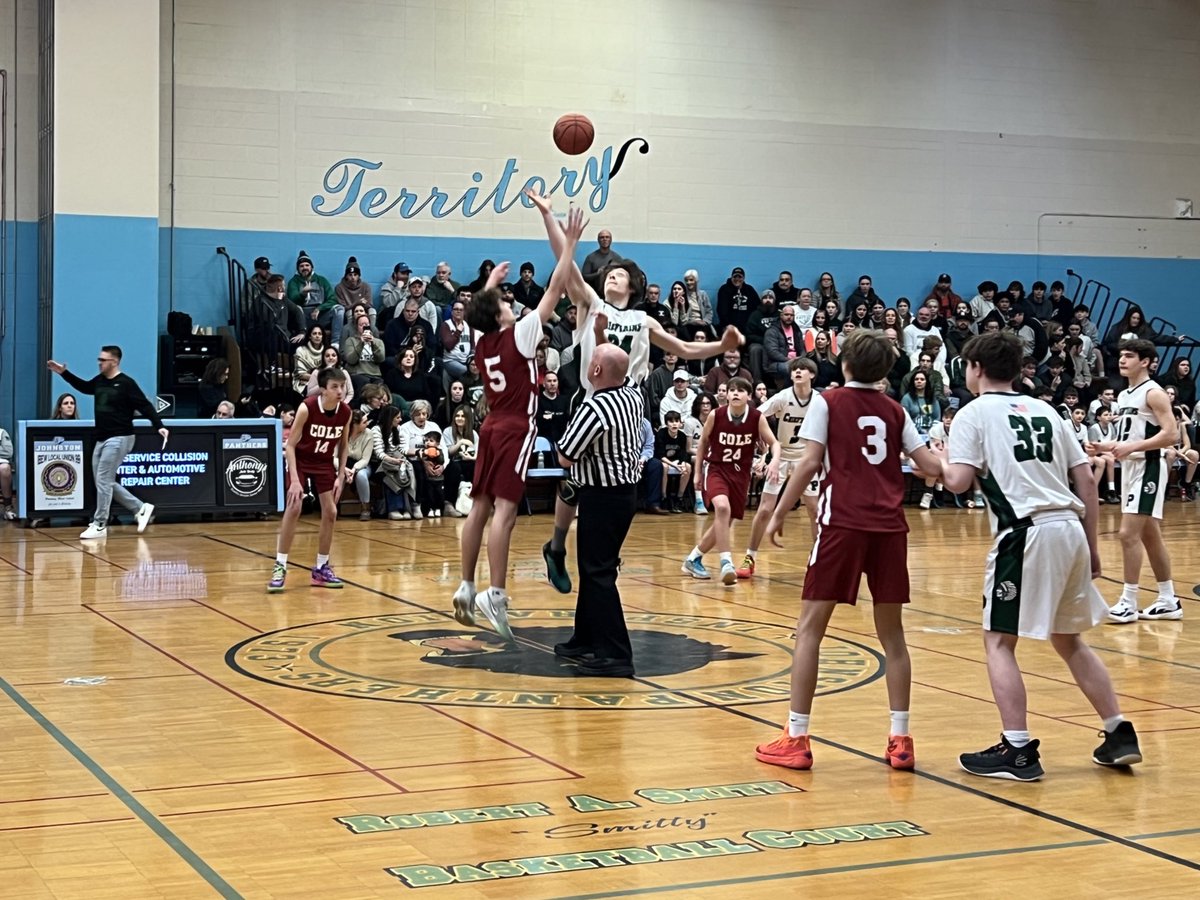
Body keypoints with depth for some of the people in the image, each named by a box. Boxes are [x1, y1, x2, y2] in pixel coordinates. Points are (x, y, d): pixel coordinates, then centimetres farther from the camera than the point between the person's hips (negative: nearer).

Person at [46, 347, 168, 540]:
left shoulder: (126, 383, -13)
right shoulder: (99, 381, 9)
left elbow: (145, 406, -17)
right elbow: (84, 387, 31)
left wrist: (159, 426, -28)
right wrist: (64, 373, 25)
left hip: (119, 439, -9)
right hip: (101, 439, 9)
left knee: (103, 481, -9)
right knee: (105, 482, 11)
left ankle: (99, 526, -2)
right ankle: (141, 509, 19)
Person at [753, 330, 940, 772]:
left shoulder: (827, 403, 4)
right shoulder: (895, 410, 14)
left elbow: (810, 463, -6)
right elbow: (930, 465, 12)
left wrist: (779, 514, -1)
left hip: (843, 524, -4)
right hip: (889, 526, 4)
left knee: (810, 627, 3)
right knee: (891, 632, 13)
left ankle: (796, 739, 0)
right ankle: (900, 739, 12)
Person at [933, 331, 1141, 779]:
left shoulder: (974, 413, 2)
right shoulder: (1044, 410, 18)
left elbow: (958, 481, -10)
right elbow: (1087, 480, 14)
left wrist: (940, 463, 12)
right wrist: (1091, 545, 19)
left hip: (1027, 532, -6)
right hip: (1070, 528, 6)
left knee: (999, 640, 5)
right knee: (1068, 639, 21)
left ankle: (1019, 751, -1)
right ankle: (1120, 735, 21)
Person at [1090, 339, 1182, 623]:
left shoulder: (1153, 393, -12)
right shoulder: (1123, 396, 15)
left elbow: (1169, 435, -20)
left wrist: (1131, 447, -26)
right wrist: (1105, 447, 6)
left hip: (1147, 469, -9)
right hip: (1130, 468, 9)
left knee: (1129, 534, -13)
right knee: (1150, 536, 13)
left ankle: (1129, 603, -8)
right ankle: (1168, 601, 21)